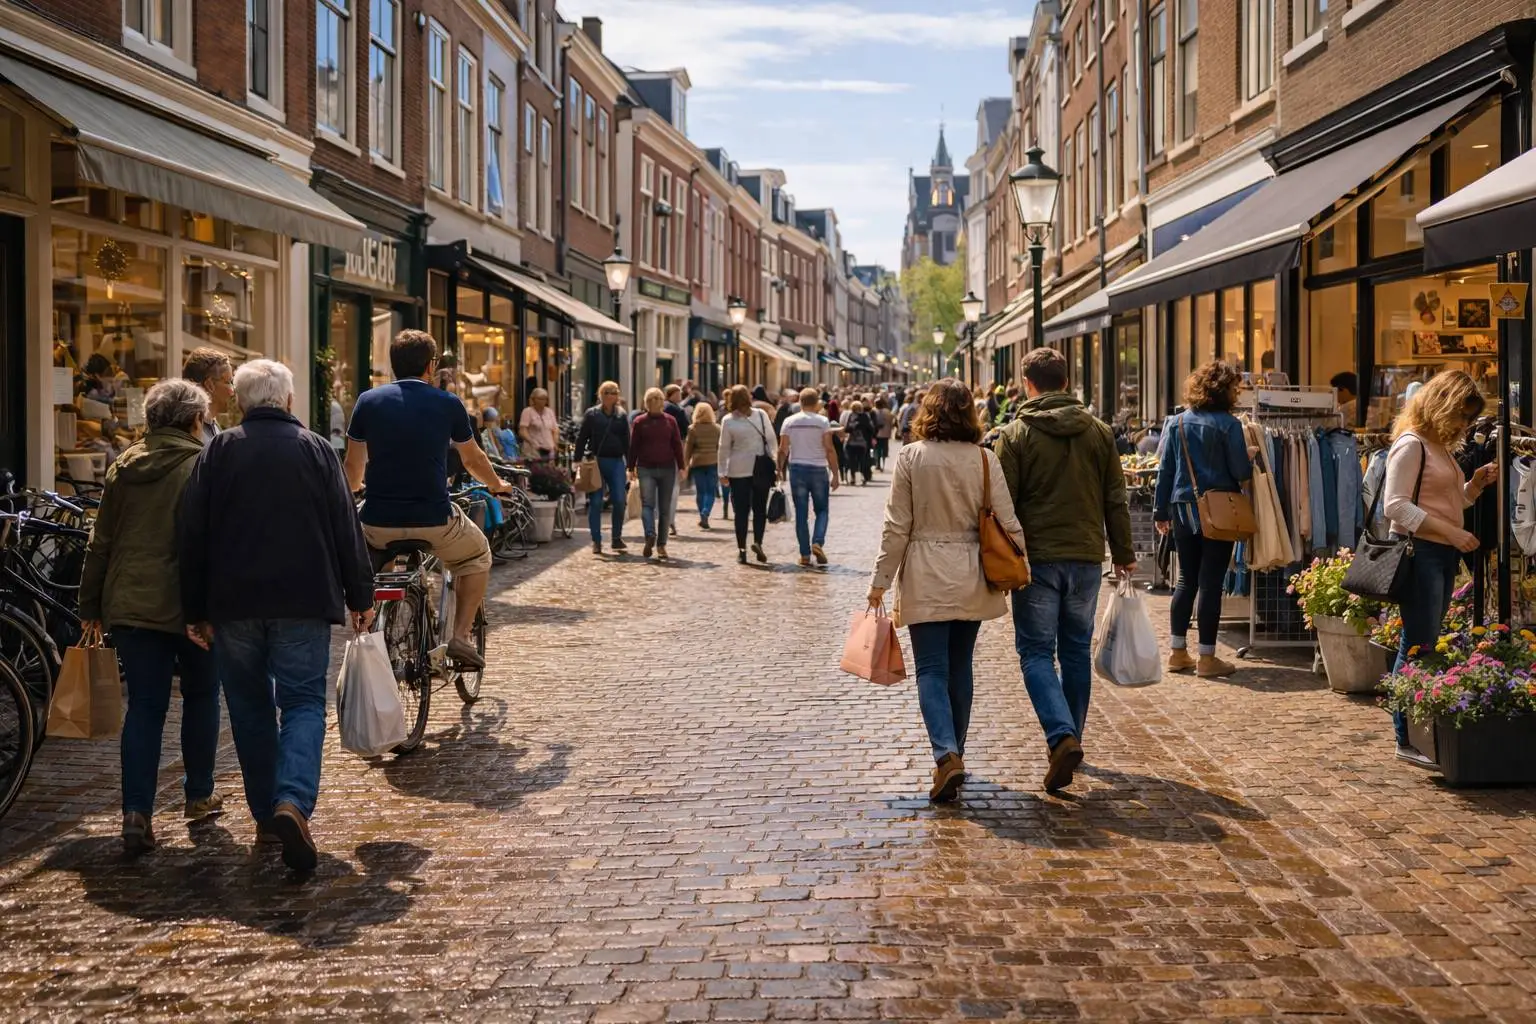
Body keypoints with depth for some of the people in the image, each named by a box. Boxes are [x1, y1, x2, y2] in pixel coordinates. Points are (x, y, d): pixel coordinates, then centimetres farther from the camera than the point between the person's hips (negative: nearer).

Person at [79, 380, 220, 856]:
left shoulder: (124, 466, 8)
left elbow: (100, 542, 11)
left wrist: (91, 605, 17)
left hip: (130, 604, 4)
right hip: (190, 605, -4)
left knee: (144, 706, 4)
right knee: (201, 696, 16)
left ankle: (137, 811, -8)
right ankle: (198, 795, 24)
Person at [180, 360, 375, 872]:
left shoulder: (218, 452, 3)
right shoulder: (317, 449, 2)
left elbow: (193, 536, 3)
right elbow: (347, 529, 2)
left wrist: (196, 610, 8)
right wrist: (360, 596, 9)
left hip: (233, 604, 1)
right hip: (304, 601, -1)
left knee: (250, 709, 13)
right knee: (304, 703, 0)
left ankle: (266, 813, 18)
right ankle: (294, 801, -21)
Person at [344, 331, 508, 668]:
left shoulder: (368, 400, 3)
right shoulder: (448, 403, 1)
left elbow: (353, 468, 13)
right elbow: (473, 460, 15)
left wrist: (352, 489, 37)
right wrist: (497, 486, 36)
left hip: (379, 525, 1)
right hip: (434, 522, -1)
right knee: (478, 555, 28)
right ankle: (460, 637, 15)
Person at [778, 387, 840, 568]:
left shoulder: (789, 421, 1)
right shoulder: (822, 421, -5)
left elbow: (783, 450, 0)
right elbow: (829, 449, -9)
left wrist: (780, 469, 10)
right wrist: (835, 473, -5)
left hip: (797, 469, 2)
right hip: (818, 469, -2)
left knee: (801, 513, 6)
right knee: (822, 510, 11)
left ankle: (805, 554, 5)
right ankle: (817, 542, -12)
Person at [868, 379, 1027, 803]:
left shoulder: (910, 458, -7)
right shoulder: (984, 459, -3)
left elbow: (897, 526, -7)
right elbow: (1007, 521, -2)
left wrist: (882, 579, 0)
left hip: (926, 579, -3)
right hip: (971, 578, 3)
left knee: (932, 670, -1)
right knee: (960, 667, 16)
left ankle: (946, 755, -19)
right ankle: (954, 754, 26)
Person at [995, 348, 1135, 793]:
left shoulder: (1016, 435, -6)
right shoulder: (1099, 432, 6)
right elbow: (1116, 501, 8)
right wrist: (1123, 552, 17)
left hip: (1037, 559, -4)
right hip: (1087, 557, 4)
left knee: (1036, 652, 1)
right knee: (1076, 650, 15)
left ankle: (1063, 737, -17)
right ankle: (1071, 737, 23)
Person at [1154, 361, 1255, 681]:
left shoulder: (1176, 423, 5)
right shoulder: (1227, 424, -10)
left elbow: (1165, 469, 7)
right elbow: (1242, 471, -10)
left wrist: (1161, 511, 13)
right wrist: (1251, 458, 12)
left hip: (1183, 510, 5)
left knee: (1186, 580, 15)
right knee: (1211, 583, 0)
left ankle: (1178, 652, 17)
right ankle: (1207, 658, 4)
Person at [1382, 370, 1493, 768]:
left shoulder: (1441, 447, 18)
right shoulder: (1411, 444, -11)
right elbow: (1395, 505, -18)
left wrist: (1477, 482, 6)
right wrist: (1451, 532, -22)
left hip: (1444, 555, 9)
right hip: (1420, 553, -9)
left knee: (1424, 647, 11)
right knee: (1418, 648, -8)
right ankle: (1408, 741, -4)